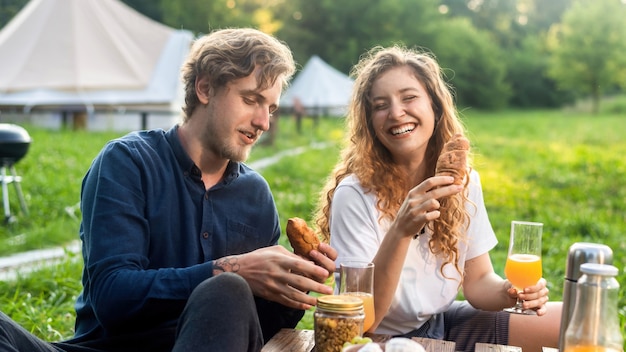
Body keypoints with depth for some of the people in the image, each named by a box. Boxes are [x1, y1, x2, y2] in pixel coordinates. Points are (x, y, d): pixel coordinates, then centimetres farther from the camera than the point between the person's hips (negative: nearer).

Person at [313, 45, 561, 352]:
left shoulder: (464, 182, -6)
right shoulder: (355, 195, -22)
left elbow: (477, 280, 2)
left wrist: (508, 292, -20)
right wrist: (401, 232, -37)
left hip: (444, 325, 5)